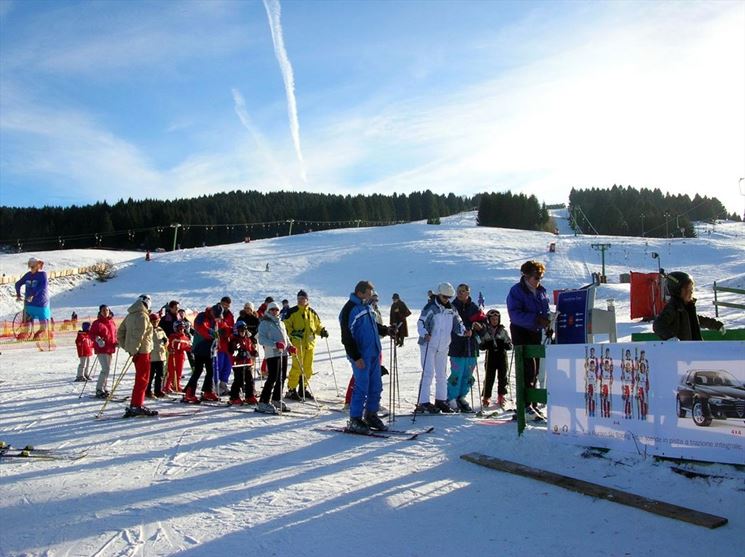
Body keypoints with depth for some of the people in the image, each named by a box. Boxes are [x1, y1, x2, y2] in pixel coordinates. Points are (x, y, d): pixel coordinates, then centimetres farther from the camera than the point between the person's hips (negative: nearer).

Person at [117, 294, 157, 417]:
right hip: (142, 351, -9)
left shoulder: (130, 315, 14)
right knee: (143, 379, -4)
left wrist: (127, 347, 16)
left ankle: (138, 404, 20)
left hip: (136, 351, 9)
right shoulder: (143, 316, -13)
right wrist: (135, 350, -19)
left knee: (141, 378, 16)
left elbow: (120, 333, 17)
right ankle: (136, 406, -6)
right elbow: (138, 335, -22)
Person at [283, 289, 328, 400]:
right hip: (297, 343, -5)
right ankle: (291, 390, -1)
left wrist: (322, 331, 3)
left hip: (310, 343, 5)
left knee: (307, 368, 10)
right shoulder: (292, 312, -1)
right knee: (297, 367, -10)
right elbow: (285, 325, -4)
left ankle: (303, 389, 24)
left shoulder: (312, 312, 14)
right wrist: (293, 332, -20)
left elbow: (317, 324, 23)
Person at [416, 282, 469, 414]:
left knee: (442, 374, 13)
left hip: (443, 346, 6)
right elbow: (421, 323, -16)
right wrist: (425, 334, -34)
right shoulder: (431, 307, -11)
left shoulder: (451, 310, 8)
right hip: (428, 345, -6)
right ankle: (423, 403, -5)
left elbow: (457, 323, 11)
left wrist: (464, 331, -10)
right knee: (428, 373, -9)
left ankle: (441, 400, 24)